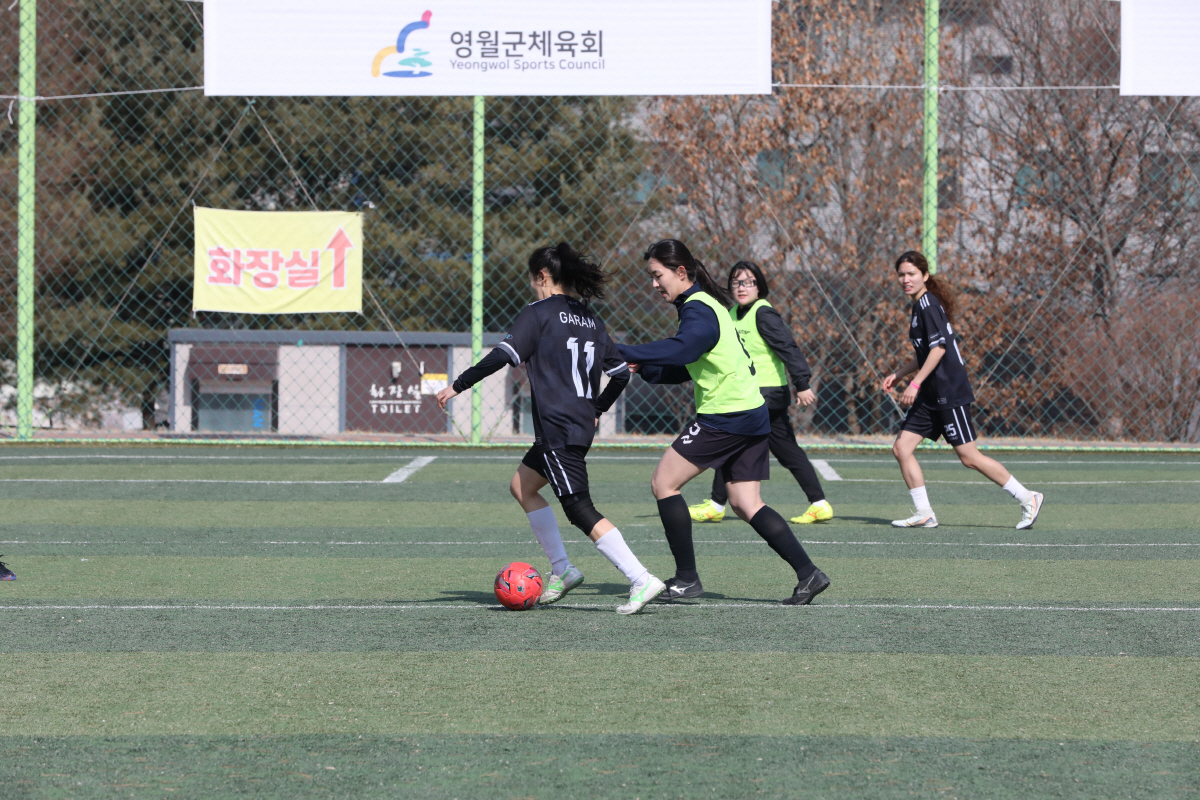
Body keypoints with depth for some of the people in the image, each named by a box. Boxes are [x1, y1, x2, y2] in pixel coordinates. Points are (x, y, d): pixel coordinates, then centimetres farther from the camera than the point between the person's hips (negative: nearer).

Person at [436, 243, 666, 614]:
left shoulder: (538, 314, -7)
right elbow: (621, 371, 17)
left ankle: (642, 580, -18)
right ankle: (561, 569, 18)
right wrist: (597, 409, 31)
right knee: (522, 486, 22)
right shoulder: (590, 320, 15)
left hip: (558, 428, -9)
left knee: (580, 510, -10)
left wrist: (458, 386, -9)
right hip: (582, 425, 9)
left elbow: (502, 356, -17)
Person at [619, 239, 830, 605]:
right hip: (750, 414, 10)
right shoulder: (704, 305, 18)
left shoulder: (699, 310, -14)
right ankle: (808, 574, 0)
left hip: (725, 416, -10)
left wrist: (621, 353, -36)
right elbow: (689, 367, 23)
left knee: (664, 482, -3)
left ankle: (687, 578, 0)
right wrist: (643, 369, 9)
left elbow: (679, 350, -34)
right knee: (745, 504, 8)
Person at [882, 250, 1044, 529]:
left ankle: (1027, 498, 4)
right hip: (931, 397, 10)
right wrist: (898, 374, 23)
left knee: (969, 457, -7)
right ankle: (923, 513, 4)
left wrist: (915, 383, -22)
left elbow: (939, 347, -20)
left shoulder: (929, 304, -11)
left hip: (950, 394, -10)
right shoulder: (920, 306, 17)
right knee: (901, 448, 1)